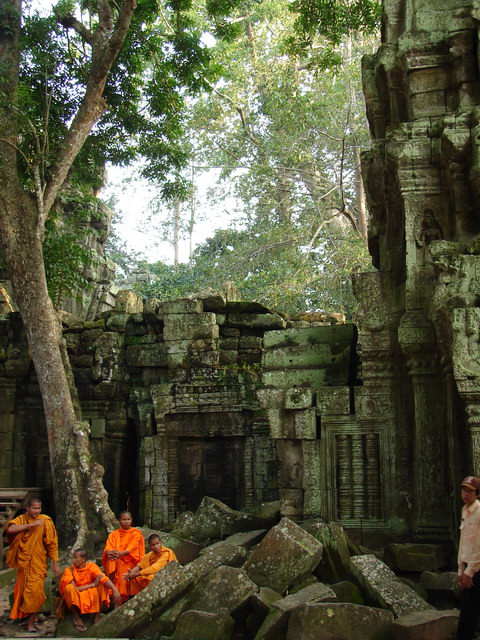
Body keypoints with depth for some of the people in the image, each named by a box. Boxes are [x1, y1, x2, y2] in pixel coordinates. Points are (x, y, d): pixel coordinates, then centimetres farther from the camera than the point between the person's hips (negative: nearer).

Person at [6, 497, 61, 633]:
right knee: (22, 589, 11)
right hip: (24, 562, 3)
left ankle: (31, 622, 4)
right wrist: (31, 525, -26)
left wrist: (55, 564, -8)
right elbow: (10, 529, -21)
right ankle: (24, 614, 36)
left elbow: (52, 543, -6)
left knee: (35, 591, -9)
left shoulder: (45, 521, -6)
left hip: (38, 562, -3)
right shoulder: (21, 519, 1)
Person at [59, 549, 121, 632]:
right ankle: (76, 617, -11)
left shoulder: (91, 566, -5)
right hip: (75, 600, -2)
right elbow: (73, 588, -20)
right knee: (69, 588, -30)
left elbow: (103, 578, -19)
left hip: (91, 598, 2)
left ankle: (97, 615, -13)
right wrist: (92, 584, -17)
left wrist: (115, 590, -35)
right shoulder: (69, 570, -8)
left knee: (100, 583, -18)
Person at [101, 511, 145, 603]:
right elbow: (108, 547, 3)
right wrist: (109, 552, -22)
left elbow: (133, 547, -8)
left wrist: (122, 553, -26)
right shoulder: (114, 534, 18)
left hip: (130, 563, -2)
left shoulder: (136, 533, 9)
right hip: (116, 563, 2)